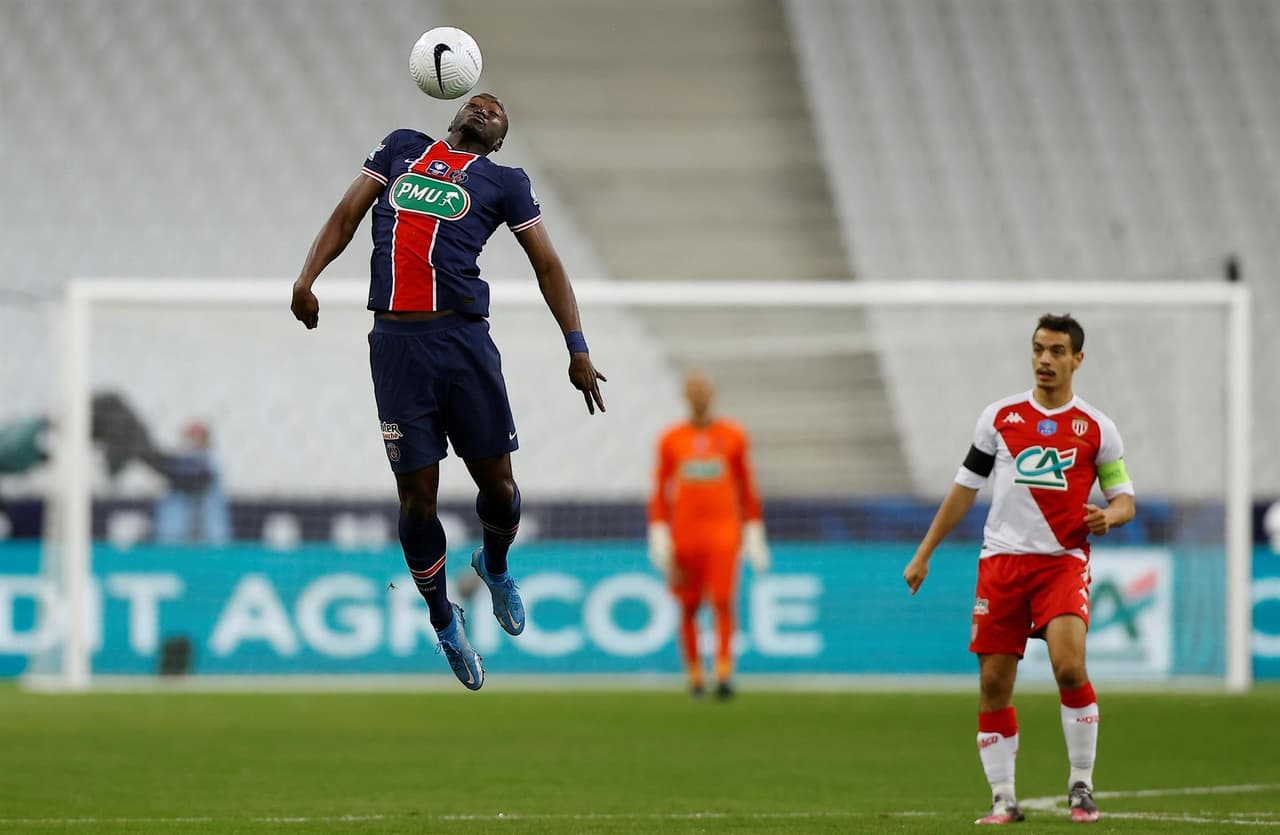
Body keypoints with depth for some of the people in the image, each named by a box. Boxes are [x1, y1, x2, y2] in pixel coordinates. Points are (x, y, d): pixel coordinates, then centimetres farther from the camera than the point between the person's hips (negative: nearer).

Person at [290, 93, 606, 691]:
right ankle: (443, 622, 17)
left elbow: (547, 265, 12)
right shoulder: (402, 149, 18)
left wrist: (577, 349, 3)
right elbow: (347, 214, 16)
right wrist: (307, 277, -1)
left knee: (497, 484, 0)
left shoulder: (503, 181, 13)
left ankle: (494, 565, 34)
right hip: (396, 343, 0)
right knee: (417, 496, 0)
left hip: (463, 339, 0)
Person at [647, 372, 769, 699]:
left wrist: (754, 535, 10)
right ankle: (694, 674, 18)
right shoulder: (671, 440, 6)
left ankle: (724, 673, -19)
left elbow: (747, 488, 11)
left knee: (723, 600, -15)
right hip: (685, 533, 1)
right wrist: (659, 538, 1)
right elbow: (660, 492, 9)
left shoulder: (732, 436, 6)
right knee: (689, 607, 4)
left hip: (724, 531, -1)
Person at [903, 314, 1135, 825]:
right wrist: (923, 554, 14)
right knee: (994, 682, 0)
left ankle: (1081, 786, -7)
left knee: (1069, 667, -22)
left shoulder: (1096, 428, 3)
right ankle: (1003, 798, 10)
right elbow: (965, 488, 14)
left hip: (1063, 562, -2)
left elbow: (1124, 499, 9)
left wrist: (1108, 516, -15)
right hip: (1001, 559, 2)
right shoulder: (1000, 417, 7)